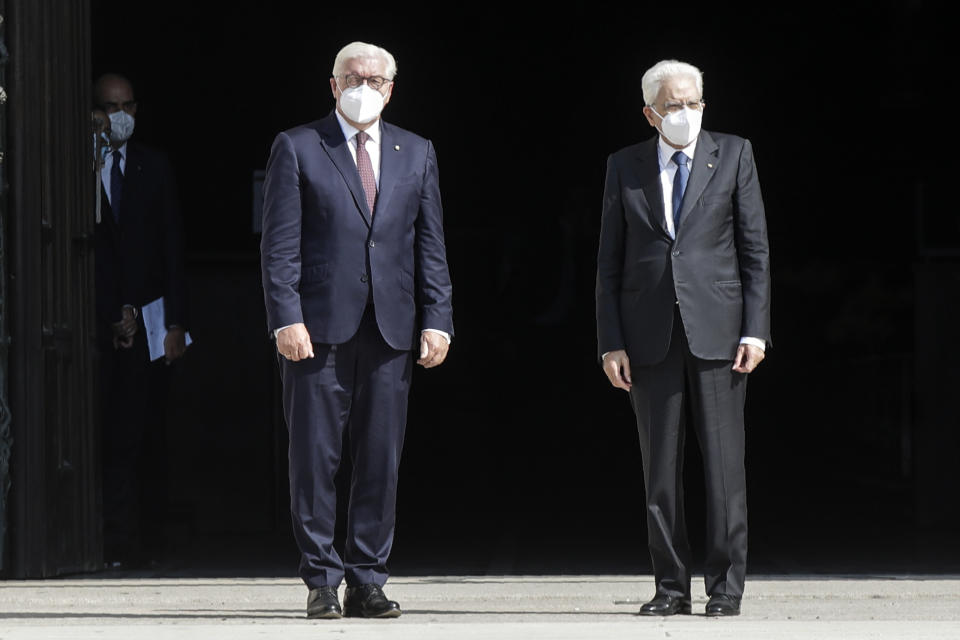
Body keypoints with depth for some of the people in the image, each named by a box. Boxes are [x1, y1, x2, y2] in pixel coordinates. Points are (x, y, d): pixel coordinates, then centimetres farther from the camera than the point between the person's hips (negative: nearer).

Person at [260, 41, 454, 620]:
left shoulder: (416, 154, 14)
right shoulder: (297, 149, 3)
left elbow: (431, 247, 12)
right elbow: (280, 245, -2)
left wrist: (437, 321, 2)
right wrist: (287, 319, -13)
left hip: (392, 330, 3)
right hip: (320, 325, -3)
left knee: (382, 461, 3)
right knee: (315, 458, -2)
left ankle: (368, 582, 9)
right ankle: (322, 582, 5)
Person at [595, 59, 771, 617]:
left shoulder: (734, 155, 6)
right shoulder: (625, 168, 10)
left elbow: (755, 249, 4)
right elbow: (610, 262, 9)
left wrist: (754, 329, -4)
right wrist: (611, 342, 1)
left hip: (717, 330, -1)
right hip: (650, 335, 2)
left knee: (724, 462, -4)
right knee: (661, 466, 3)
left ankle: (727, 586, 0)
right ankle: (672, 586, 8)